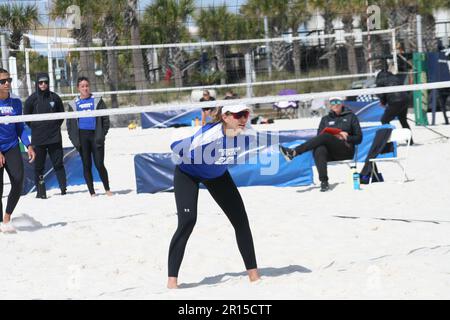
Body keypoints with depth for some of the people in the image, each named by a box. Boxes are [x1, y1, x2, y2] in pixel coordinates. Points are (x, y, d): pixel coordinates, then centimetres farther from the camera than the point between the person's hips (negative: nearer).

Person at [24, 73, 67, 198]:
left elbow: (62, 113, 17)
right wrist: (35, 128, 3)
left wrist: (56, 125, 9)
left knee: (58, 163, 0)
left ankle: (63, 187, 2)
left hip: (54, 137, 1)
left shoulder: (54, 97, 5)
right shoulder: (32, 99, -1)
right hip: (38, 138, -1)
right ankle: (40, 191, 6)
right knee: (39, 166, 2)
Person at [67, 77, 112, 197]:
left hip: (95, 135, -1)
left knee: (99, 164, -6)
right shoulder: (74, 104, 9)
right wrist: (74, 139, 0)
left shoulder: (97, 101, 7)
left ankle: (107, 189, 11)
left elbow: (105, 119, 6)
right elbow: (70, 123, 11)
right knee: (86, 165, 2)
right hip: (82, 136, 1)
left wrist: (102, 134, -3)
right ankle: (92, 193, 7)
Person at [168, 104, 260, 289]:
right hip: (188, 174, -5)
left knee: (240, 219, 0)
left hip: (217, 174, 5)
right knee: (187, 221, -19)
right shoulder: (209, 135, -42)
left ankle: (253, 272, 12)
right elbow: (177, 149, -35)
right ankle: (172, 280, -13)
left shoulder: (245, 135, -25)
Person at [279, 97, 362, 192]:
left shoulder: (350, 116, 18)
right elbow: (319, 136, 10)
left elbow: (358, 138, 12)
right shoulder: (325, 119, 25)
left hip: (346, 150, -3)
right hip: (330, 153, 3)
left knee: (325, 137, -31)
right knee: (319, 150, -36)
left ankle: (294, 152, -41)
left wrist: (345, 138, -6)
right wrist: (335, 135, -5)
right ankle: (324, 182, -51)